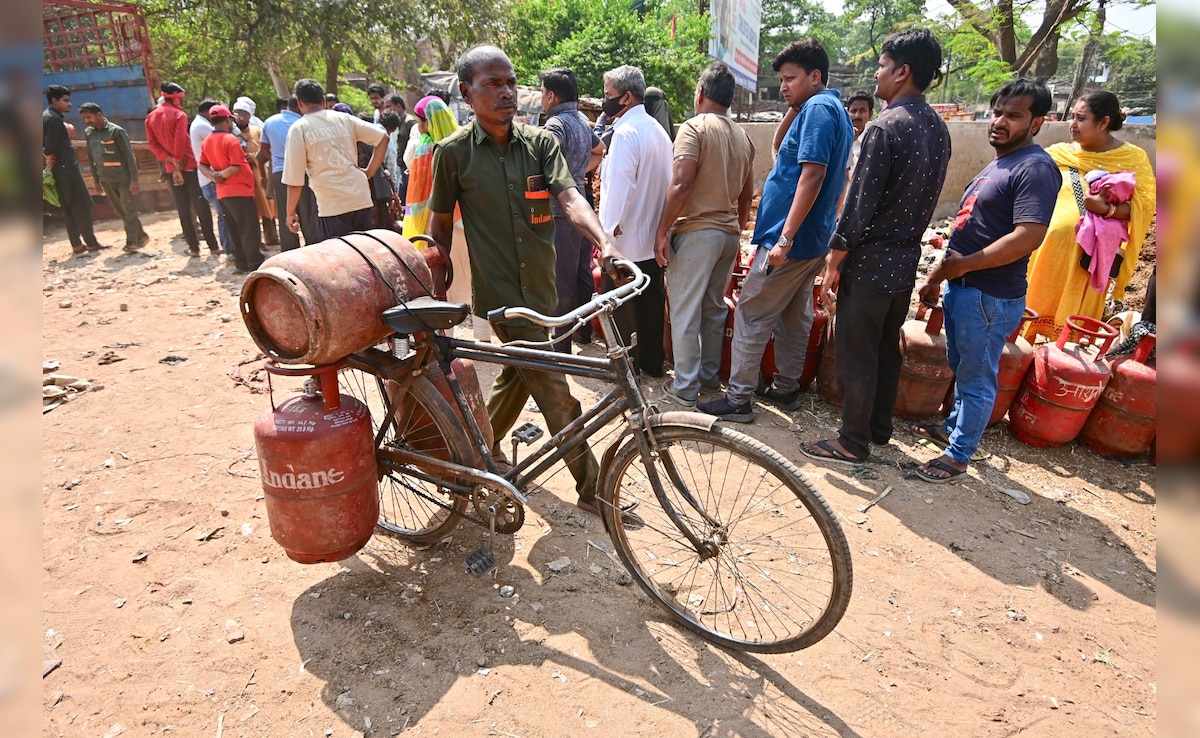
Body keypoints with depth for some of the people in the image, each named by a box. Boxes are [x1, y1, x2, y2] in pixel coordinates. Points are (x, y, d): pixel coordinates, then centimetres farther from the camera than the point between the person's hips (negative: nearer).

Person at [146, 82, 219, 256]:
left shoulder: (151, 117, 10)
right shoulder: (179, 115, -8)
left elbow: (152, 143, 2)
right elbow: (180, 142, -15)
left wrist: (169, 160, -4)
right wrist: (178, 161, -7)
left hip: (170, 168, 5)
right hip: (188, 165, -5)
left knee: (183, 208, 7)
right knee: (201, 205, -1)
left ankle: (193, 247, 6)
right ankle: (212, 245, -2)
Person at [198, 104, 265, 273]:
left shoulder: (207, 142, 10)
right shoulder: (231, 139, -13)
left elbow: (202, 166, 9)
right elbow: (235, 168, -20)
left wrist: (214, 176, -6)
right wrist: (221, 175, -9)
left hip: (223, 192, 8)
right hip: (240, 190, -8)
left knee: (235, 229, 13)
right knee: (250, 229, -5)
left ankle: (241, 262, 16)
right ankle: (256, 265, -5)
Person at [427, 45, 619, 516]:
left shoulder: (540, 142, 1)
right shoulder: (454, 152, -5)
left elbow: (569, 197, -15)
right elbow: (441, 223, 3)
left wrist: (603, 241, -32)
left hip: (540, 286, 5)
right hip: (500, 292, -5)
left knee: (518, 376, 21)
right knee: (554, 391, -5)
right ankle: (591, 487, 9)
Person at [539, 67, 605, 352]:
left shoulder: (556, 123, -14)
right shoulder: (583, 122, 14)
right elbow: (599, 151, 32)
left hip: (560, 213, -9)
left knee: (562, 282, -4)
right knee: (582, 274, 17)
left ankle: (562, 346, 3)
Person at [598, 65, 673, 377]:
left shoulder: (625, 133, -17)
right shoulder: (657, 129, 12)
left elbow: (619, 187, -22)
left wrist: (609, 230, -16)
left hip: (625, 238, -9)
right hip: (654, 236, 9)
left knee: (620, 306, 4)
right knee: (652, 301, 14)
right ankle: (652, 361, 24)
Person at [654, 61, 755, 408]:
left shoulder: (694, 127, -10)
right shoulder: (742, 136, 12)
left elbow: (681, 184, -20)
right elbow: (747, 193, 16)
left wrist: (662, 231, -14)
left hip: (696, 232, -7)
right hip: (728, 232, 8)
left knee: (685, 311, -1)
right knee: (715, 308, 16)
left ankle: (685, 387, 4)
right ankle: (710, 373, 26)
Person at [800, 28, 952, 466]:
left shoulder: (885, 127, -18)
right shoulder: (938, 128, 9)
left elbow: (860, 204, -19)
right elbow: (927, 197, 15)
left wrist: (834, 261, -12)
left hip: (870, 262, -9)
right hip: (906, 260, 9)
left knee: (856, 355, 1)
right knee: (887, 348, 18)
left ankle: (852, 445, 11)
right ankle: (879, 428, 32)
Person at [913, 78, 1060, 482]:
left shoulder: (1035, 168, -15)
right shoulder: (997, 165, 16)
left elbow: (1028, 237, -26)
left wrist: (961, 265, -19)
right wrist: (939, 275, 14)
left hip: (990, 297, -9)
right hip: (962, 287, 9)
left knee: (976, 378, 3)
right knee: (962, 368, 23)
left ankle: (958, 455, 15)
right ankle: (954, 427, 41)